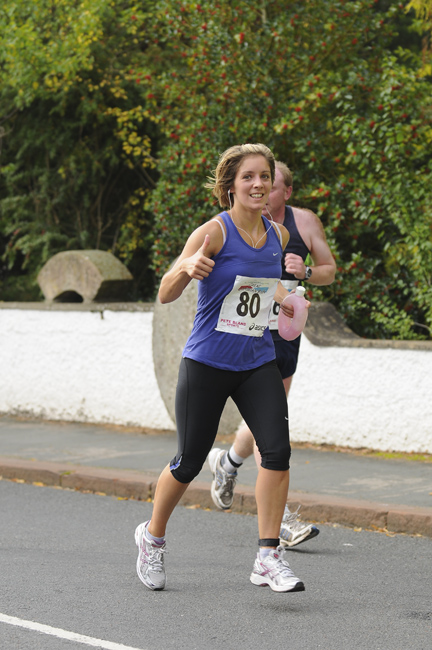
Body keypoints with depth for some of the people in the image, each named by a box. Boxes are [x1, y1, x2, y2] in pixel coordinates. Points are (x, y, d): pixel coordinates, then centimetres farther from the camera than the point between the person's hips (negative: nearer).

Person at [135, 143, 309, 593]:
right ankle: (152, 538, 32)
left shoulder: (278, 235, 4)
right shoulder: (214, 232, -13)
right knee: (189, 461, 5)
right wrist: (187, 268, -39)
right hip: (207, 364, -4)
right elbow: (165, 295, -19)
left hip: (258, 363, 4)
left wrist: (283, 298, 7)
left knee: (277, 450, -15)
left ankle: (268, 557, -8)